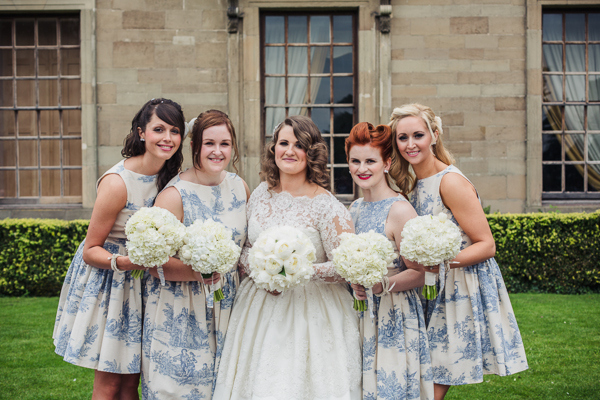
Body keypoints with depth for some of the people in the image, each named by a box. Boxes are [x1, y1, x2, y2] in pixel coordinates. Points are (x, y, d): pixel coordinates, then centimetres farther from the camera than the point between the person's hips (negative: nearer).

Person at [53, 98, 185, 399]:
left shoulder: (170, 176, -1)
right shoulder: (117, 182, -22)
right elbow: (91, 250, -15)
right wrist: (121, 261, -33)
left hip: (142, 281, 6)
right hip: (107, 281, -6)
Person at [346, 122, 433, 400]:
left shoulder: (399, 210, -13)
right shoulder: (354, 208, 10)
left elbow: (420, 273, -15)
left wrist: (380, 286, -27)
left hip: (393, 318, -7)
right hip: (358, 316, 7)